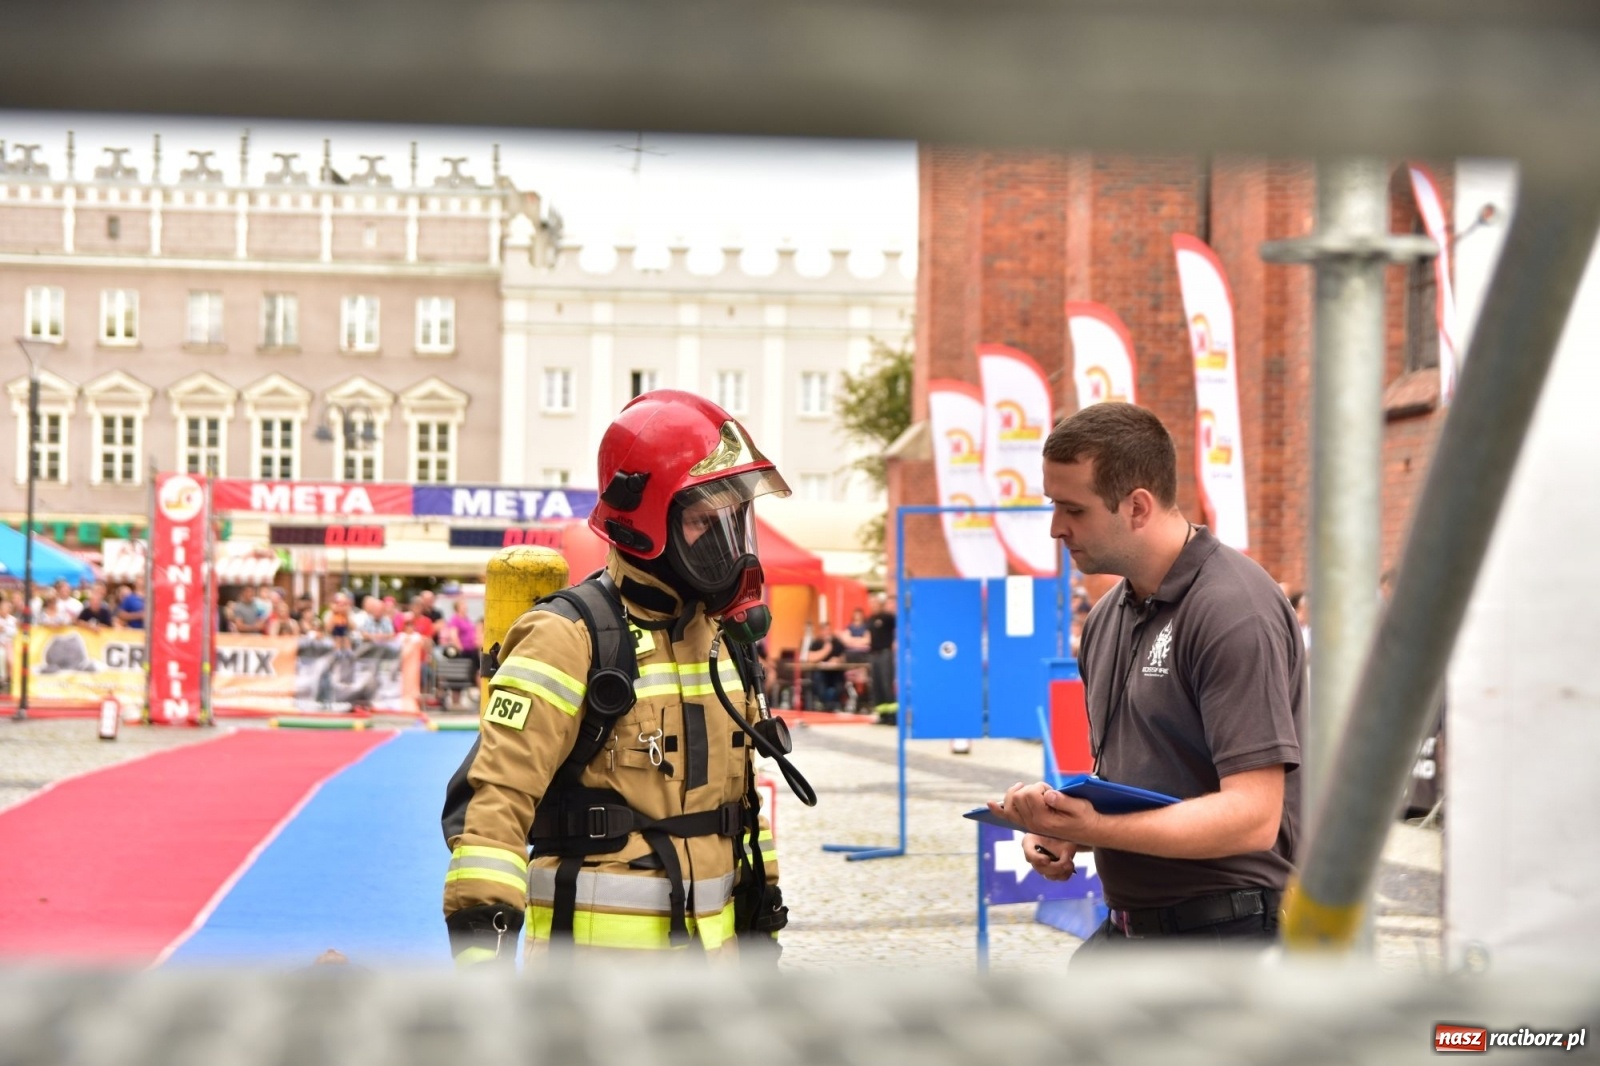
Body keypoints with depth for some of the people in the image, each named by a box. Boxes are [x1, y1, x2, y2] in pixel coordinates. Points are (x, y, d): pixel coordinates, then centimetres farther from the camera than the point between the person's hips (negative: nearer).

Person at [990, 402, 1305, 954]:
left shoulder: (1234, 612, -16)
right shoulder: (1109, 616, 12)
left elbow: (1251, 816, -23)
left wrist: (1093, 826, -28)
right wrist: (1064, 829, 2)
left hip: (1228, 930, -9)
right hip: (1127, 930, 9)